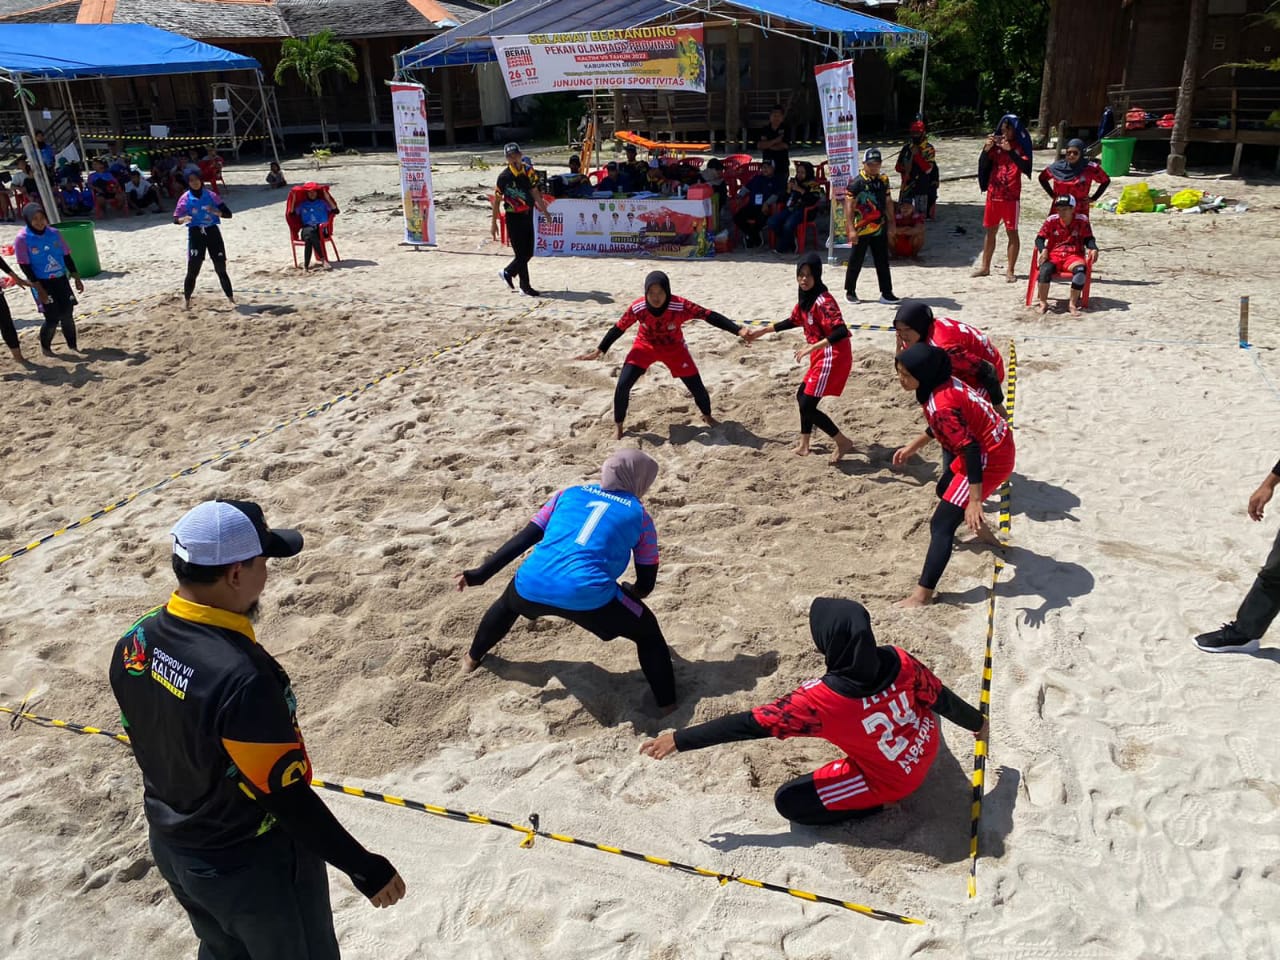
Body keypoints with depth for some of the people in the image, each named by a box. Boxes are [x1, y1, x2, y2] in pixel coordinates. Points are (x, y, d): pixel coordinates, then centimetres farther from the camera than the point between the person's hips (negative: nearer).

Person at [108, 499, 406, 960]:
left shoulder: (133, 643, -11)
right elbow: (287, 798, -29)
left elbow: (153, 745, 4)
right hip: (256, 866, -7)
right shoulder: (241, 678, -37)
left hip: (171, 847, 7)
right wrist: (363, 867, -17)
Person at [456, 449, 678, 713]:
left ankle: (473, 658, 60)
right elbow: (646, 584, 19)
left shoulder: (569, 493, 21)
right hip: (588, 596, -4)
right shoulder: (640, 516, 15)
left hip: (532, 585, 4)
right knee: (647, 631, 22)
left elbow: (523, 538, 16)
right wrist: (627, 593, 42)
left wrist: (481, 573, 19)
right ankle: (668, 707, 20)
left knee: (507, 603, 40)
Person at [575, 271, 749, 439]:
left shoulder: (680, 306, -33)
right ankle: (618, 424, 8)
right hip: (645, 346, 0)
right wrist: (599, 351, -7)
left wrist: (738, 330, -41)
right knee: (623, 385, -16)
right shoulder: (637, 308, -27)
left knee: (697, 387, 0)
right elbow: (619, 328, -13)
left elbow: (710, 316, -31)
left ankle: (707, 417, 33)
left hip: (674, 348, 0)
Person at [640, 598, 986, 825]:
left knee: (788, 801, -4)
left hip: (891, 778, -6)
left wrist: (680, 739, -19)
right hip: (927, 749, 6)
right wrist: (977, 722, 18)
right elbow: (940, 696, -4)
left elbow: (750, 724, -29)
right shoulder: (898, 661, -23)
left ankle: (873, 804, 5)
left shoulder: (820, 700, -35)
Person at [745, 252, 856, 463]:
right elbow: (794, 321, 25)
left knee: (807, 405, -7)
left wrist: (813, 347, -39)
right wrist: (764, 330, 27)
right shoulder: (806, 298, 7)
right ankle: (804, 445, 30)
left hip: (832, 358, -10)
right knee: (803, 395, 20)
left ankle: (844, 443, 5)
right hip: (821, 358, 10)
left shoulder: (823, 301, -22)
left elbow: (841, 332, -32)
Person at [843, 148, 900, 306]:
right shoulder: (856, 182, -10)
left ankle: (886, 293, 10)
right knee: (856, 262, 5)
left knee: (883, 262, 6)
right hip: (862, 229, -5)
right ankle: (850, 292, 19)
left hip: (880, 229, 5)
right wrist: (851, 229, -21)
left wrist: (891, 225, 13)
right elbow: (849, 206, -14)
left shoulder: (883, 180, 8)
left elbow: (888, 203, 16)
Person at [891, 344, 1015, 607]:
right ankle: (984, 534, 58)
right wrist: (912, 447, 20)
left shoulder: (941, 403, -30)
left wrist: (975, 501, -32)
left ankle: (921, 596, -10)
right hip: (997, 445, 10)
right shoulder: (946, 383, -1)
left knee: (941, 524, -11)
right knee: (945, 490, 34)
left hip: (989, 459, -10)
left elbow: (970, 450, -33)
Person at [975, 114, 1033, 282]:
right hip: (993, 194, 4)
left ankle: (1010, 270, 0)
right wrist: (987, 148, -15)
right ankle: (985, 267, 20)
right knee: (990, 230, 11)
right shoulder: (996, 144, 8)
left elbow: (1026, 168, -16)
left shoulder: (1020, 147, -2)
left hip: (1011, 196, -4)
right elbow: (982, 165, 2)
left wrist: (1010, 150, -24)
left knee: (1012, 232, -2)